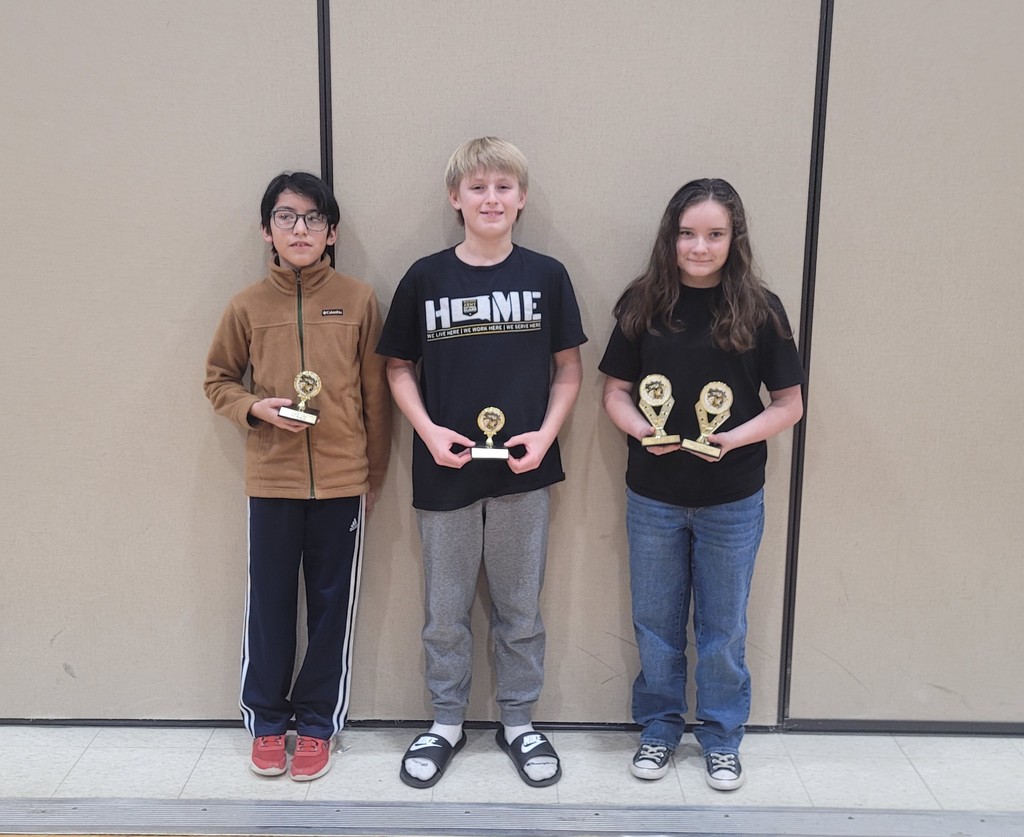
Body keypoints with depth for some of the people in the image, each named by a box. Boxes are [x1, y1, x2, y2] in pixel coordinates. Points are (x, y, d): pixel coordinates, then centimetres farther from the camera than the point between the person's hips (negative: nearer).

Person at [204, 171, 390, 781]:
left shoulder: (359, 301, -1)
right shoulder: (248, 305, 1)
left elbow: (376, 394, 4)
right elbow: (219, 379, 12)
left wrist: (375, 474, 6)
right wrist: (254, 408, -9)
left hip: (342, 481, 0)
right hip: (272, 480, 1)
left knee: (333, 606, 9)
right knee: (269, 604, 9)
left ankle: (317, 723, 25)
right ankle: (267, 722, 27)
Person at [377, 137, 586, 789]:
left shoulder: (546, 275, -1)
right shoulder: (426, 278, -1)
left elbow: (569, 369, 4)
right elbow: (399, 367, 5)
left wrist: (545, 434, -10)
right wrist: (429, 430, -10)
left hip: (523, 471, 0)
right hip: (445, 471, 0)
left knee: (520, 608, 13)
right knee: (446, 610, 13)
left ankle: (519, 722, 31)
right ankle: (447, 722, 32)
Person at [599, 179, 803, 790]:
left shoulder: (760, 309, -7)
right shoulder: (644, 304, -3)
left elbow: (790, 403, -3)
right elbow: (616, 390, 3)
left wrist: (732, 439, -19)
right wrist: (641, 428, -18)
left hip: (732, 500, -1)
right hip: (653, 495, 2)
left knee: (723, 625, 13)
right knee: (656, 622, 15)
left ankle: (722, 738, 33)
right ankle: (659, 728, 35)